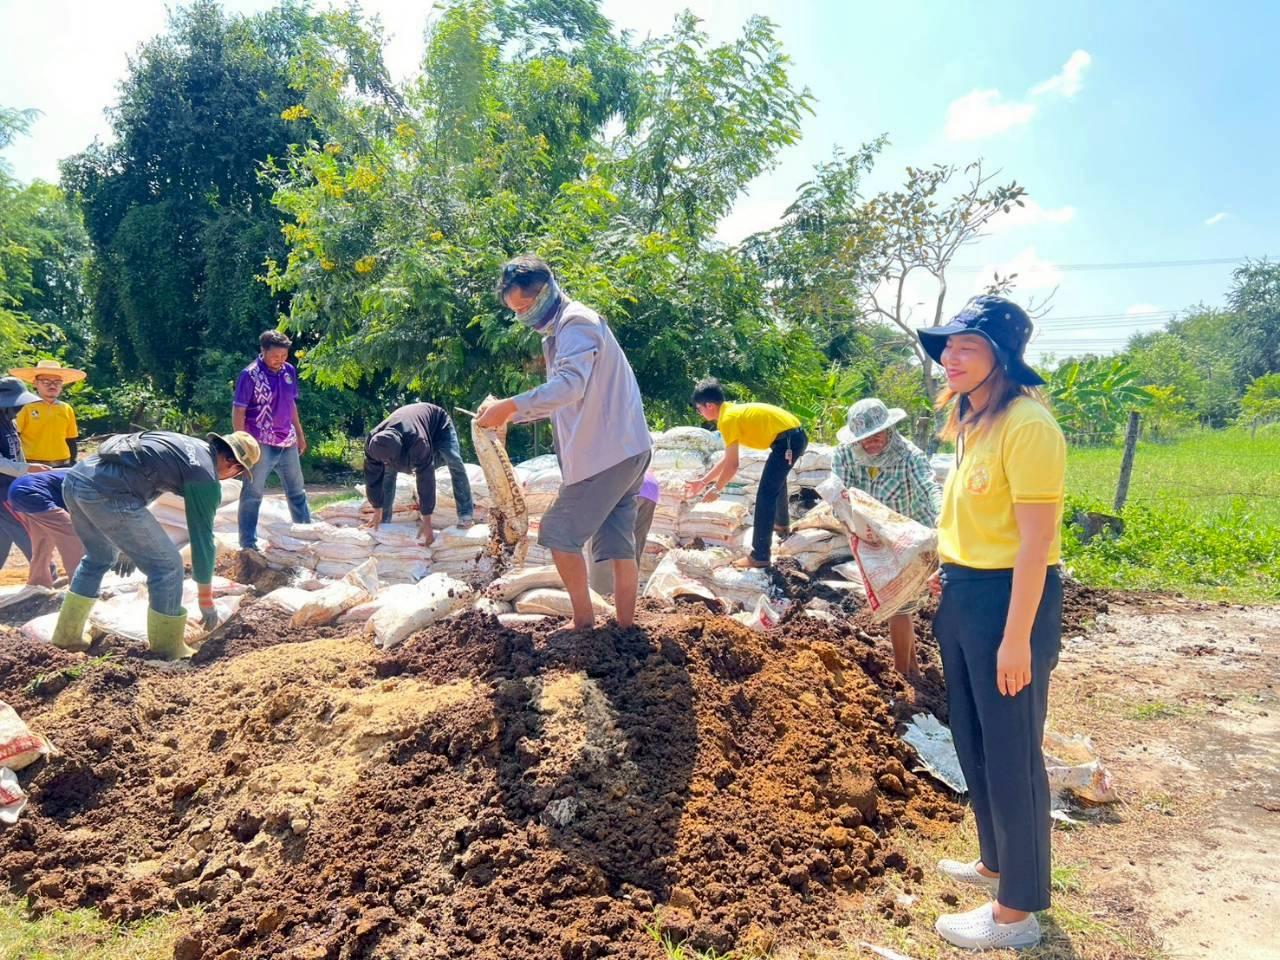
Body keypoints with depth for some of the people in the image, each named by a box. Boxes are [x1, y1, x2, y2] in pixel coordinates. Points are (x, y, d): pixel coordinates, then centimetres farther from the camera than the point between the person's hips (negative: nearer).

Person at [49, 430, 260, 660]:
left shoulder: (184, 442, 24)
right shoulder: (206, 478, 1)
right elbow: (202, 539, 5)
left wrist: (129, 544, 41)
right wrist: (206, 600, 16)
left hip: (75, 478, 9)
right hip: (106, 492, -9)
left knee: (99, 557, 32)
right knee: (167, 565, 5)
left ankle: (66, 636, 40)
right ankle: (167, 651, 15)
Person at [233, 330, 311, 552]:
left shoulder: (289, 371, 4)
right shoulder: (250, 375, -13)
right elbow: (238, 411, -12)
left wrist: (300, 434, 17)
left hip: (288, 443, 6)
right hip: (261, 444, -6)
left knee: (297, 491, 16)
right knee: (253, 494, 2)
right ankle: (248, 544, 9)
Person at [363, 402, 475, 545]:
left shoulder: (418, 441, -48)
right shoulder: (373, 442, -33)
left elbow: (426, 480, -45)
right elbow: (372, 477, -21)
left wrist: (427, 523, -42)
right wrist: (377, 513, -13)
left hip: (437, 423, -4)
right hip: (406, 426, 5)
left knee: (454, 462, -26)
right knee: (388, 470, -11)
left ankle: (466, 515, -21)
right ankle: (384, 522, -2)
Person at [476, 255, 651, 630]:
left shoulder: (576, 322, -12)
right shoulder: (560, 330, 20)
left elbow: (570, 385, -29)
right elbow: (562, 396, 22)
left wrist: (510, 405, -32)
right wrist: (510, 416, 12)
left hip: (607, 453, -10)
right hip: (626, 451, 10)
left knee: (560, 533, -1)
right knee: (617, 541, 10)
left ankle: (584, 622, 5)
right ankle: (626, 627, 15)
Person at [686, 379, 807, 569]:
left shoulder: (728, 419, -13)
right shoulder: (732, 412, 16)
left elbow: (732, 465, -14)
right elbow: (726, 459, 21)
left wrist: (715, 489, -2)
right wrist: (703, 482, 23)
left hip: (788, 440, -10)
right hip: (795, 435, 10)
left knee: (765, 494, -9)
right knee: (776, 479, 33)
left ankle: (759, 556, -8)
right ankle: (782, 524, 54)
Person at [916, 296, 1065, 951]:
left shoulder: (1026, 424, -18)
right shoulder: (972, 421, 10)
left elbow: (1037, 540, -21)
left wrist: (1017, 638, -21)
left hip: (1010, 598, -9)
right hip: (963, 595, 9)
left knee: (1010, 754, 3)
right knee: (973, 742, 20)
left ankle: (1017, 911, 20)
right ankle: (995, 861, 41)